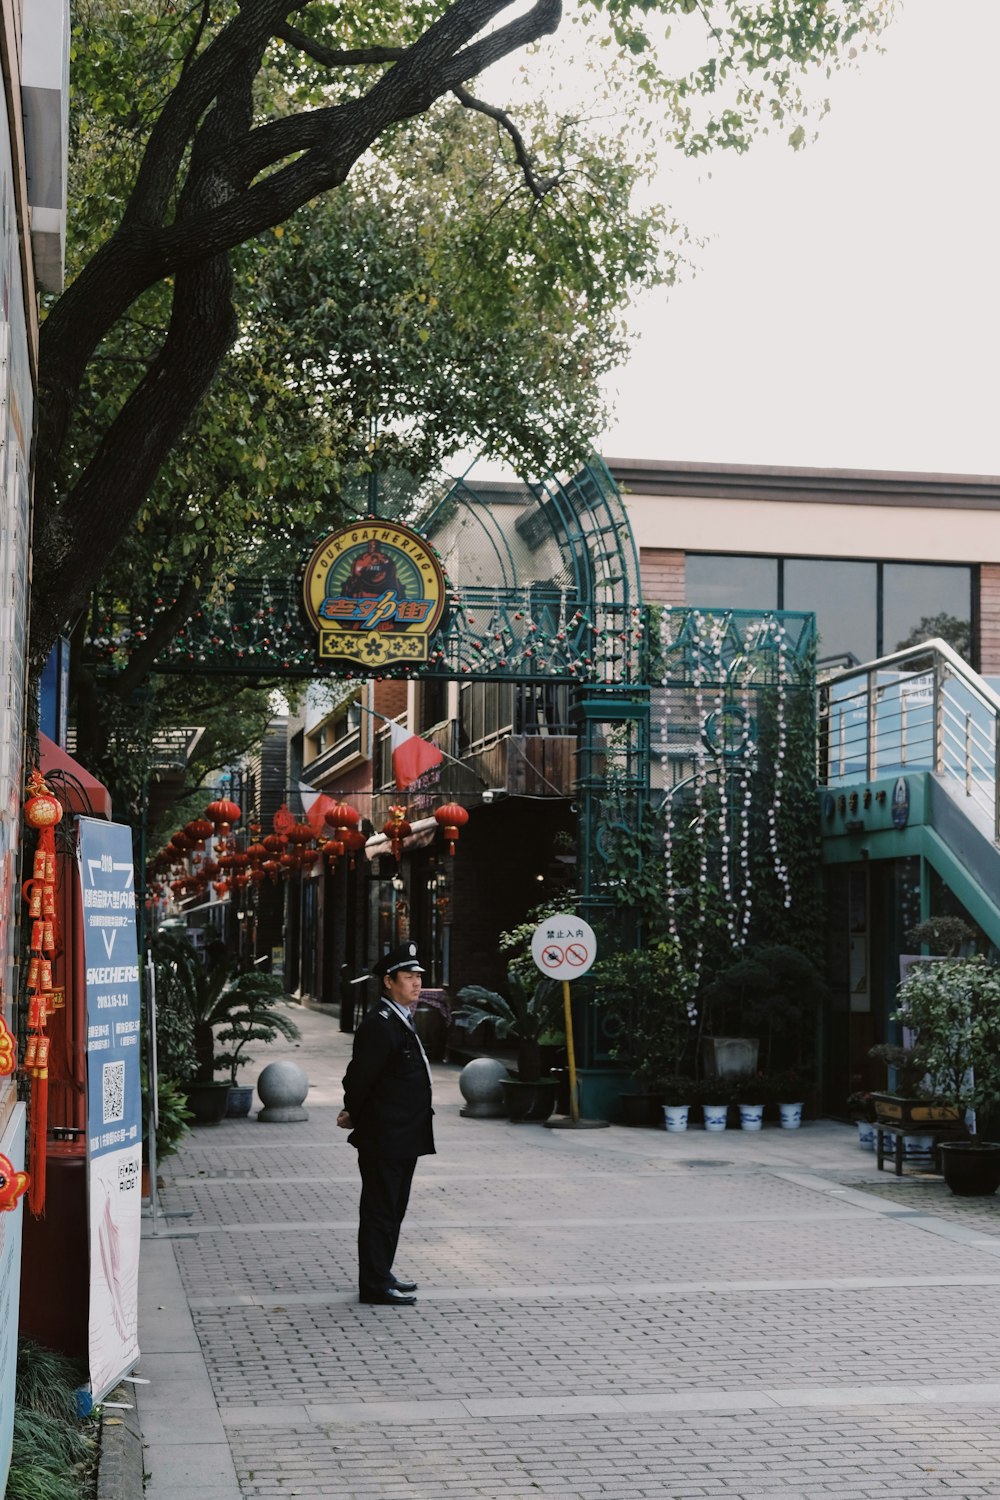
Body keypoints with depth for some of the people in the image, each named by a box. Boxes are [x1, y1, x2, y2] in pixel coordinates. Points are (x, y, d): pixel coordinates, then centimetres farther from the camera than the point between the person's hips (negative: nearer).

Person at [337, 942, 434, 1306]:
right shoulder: (378, 1024, -19)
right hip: (384, 1139, -10)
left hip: (403, 1138, 10)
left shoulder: (401, 1020, 14)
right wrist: (354, 1115, -3)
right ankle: (374, 1285, 4)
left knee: (392, 1210, 17)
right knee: (380, 1210, -3)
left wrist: (354, 1115, 14)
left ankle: (380, 1275, 27)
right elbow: (359, 1077, -18)